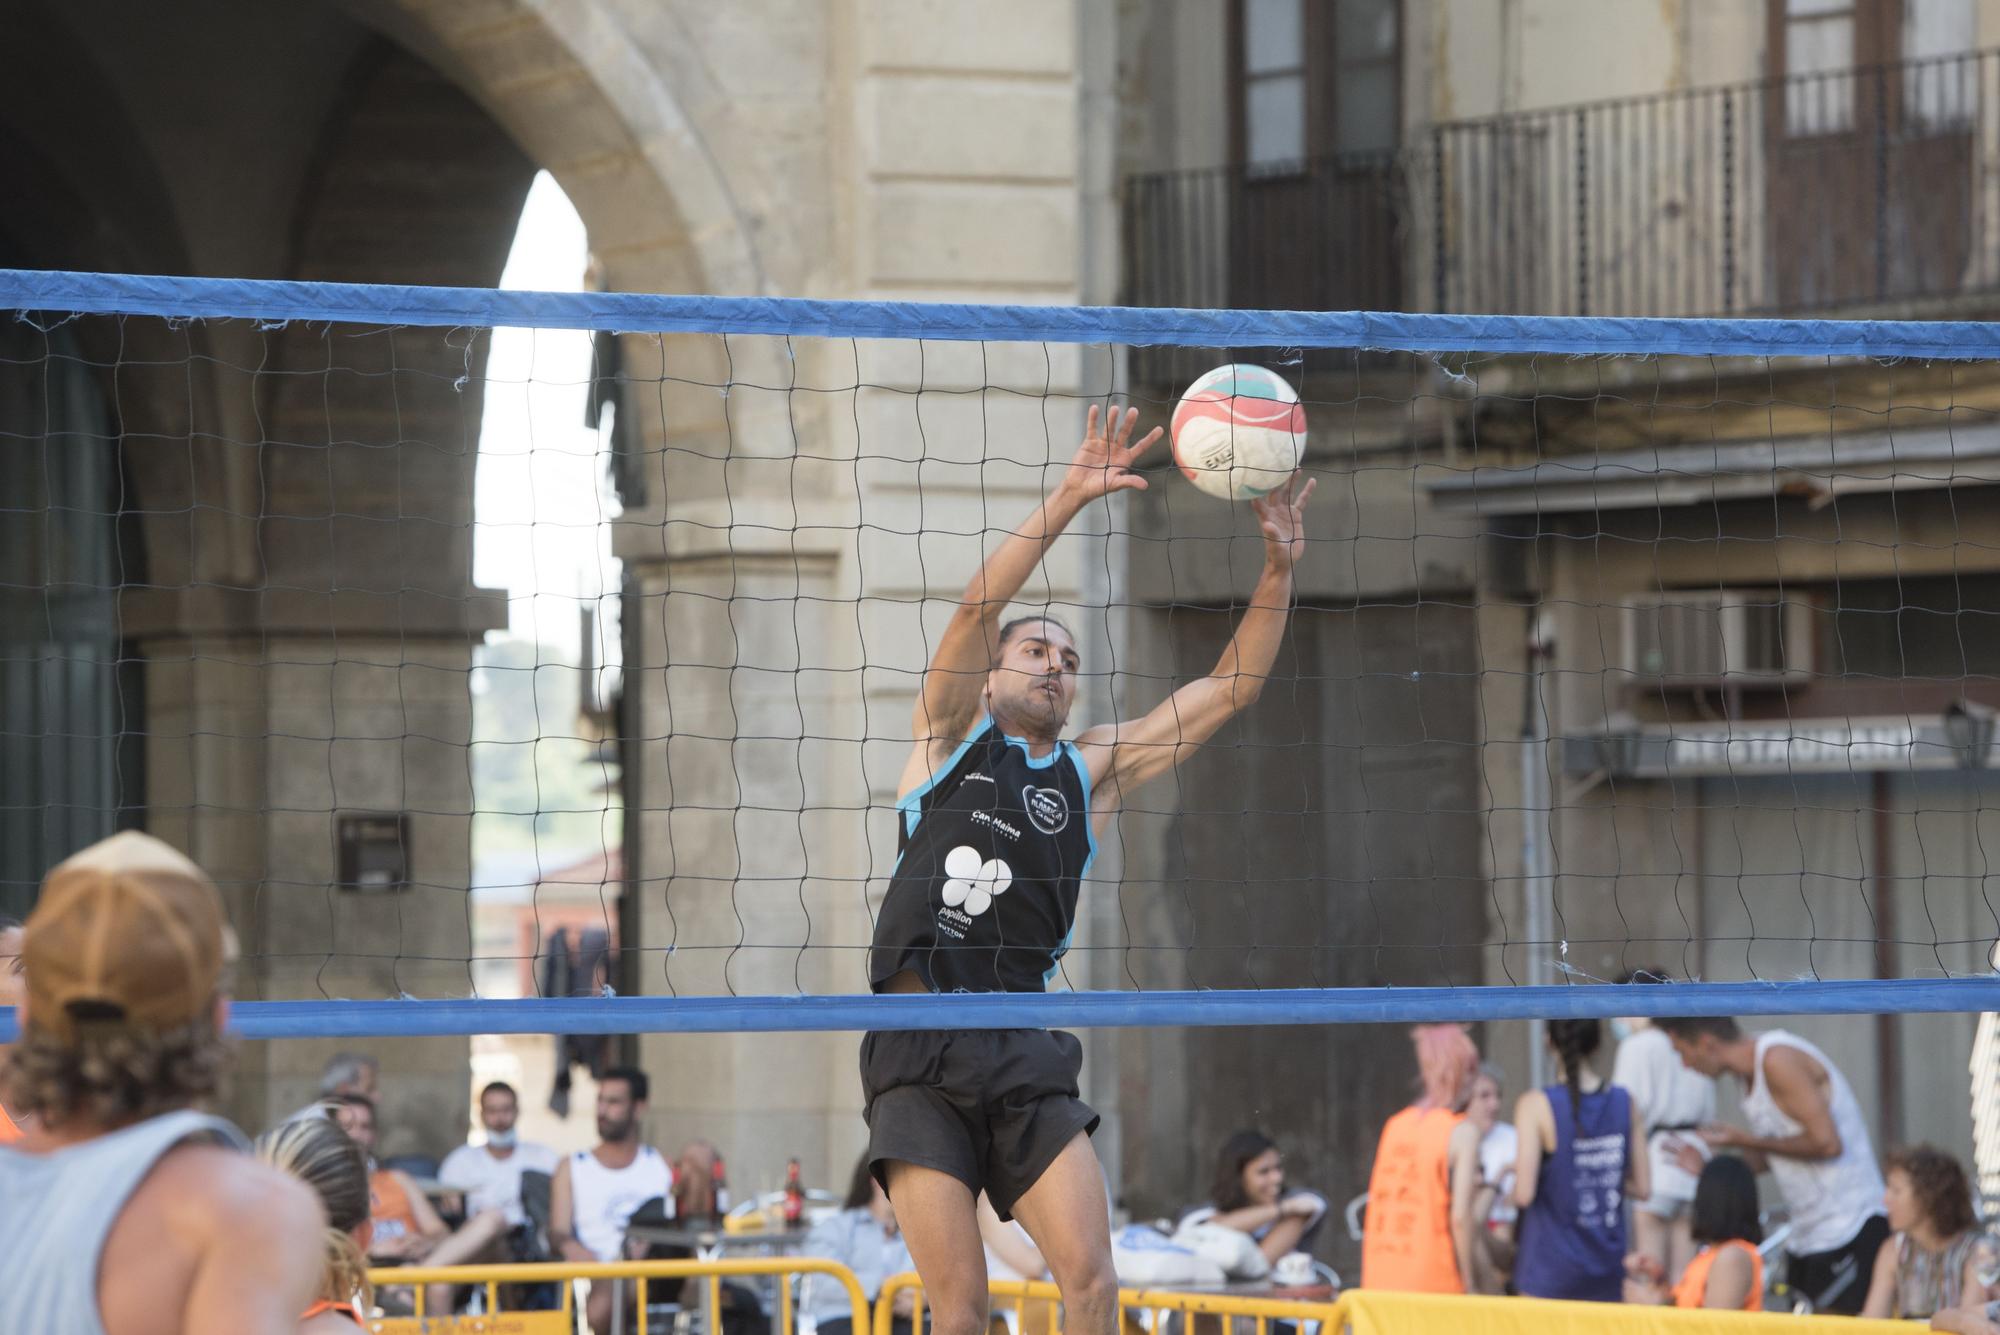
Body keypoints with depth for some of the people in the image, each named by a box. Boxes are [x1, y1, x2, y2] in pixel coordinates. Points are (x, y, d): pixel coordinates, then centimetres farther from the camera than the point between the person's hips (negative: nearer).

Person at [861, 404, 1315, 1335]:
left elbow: (1229, 690, 14)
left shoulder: (1094, 768, 18)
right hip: (918, 1052, -3)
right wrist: (1069, 499, -17)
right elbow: (977, 606, -5)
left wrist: (1278, 570, 1)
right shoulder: (953, 734, 11)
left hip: (1024, 1050, 3)